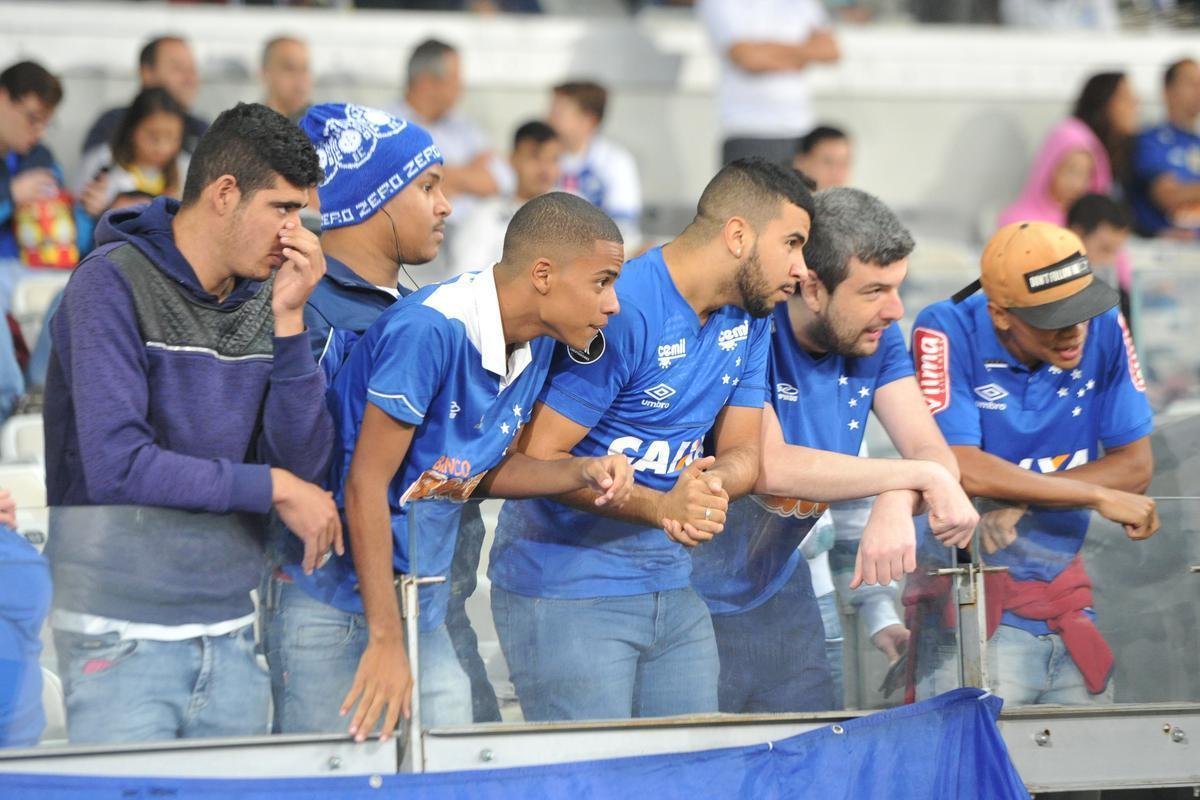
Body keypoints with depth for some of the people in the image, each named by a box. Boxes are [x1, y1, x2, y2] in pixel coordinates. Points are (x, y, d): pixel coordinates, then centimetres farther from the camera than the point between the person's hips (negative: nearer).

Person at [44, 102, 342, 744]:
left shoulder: (262, 301, 8)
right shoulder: (115, 285, -10)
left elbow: (304, 465, 3)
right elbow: (117, 465, -20)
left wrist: (288, 320, -6)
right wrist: (271, 487, -12)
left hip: (228, 636, 6)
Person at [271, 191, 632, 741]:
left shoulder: (536, 344, 3)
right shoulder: (430, 329, -24)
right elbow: (366, 483, -22)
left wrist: (582, 473, -5)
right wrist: (386, 639, -22)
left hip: (422, 610, 8)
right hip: (335, 592, -8)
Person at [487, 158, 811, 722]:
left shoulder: (749, 315, 7)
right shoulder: (622, 312, -19)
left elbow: (742, 453, 10)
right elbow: (537, 459, -19)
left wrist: (713, 481, -15)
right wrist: (662, 506, -28)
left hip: (671, 586, 8)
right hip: (569, 589, -8)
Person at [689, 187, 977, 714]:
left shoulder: (875, 335, -2)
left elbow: (934, 453, -9)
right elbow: (768, 467, -32)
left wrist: (896, 503, -34)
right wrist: (920, 477, -30)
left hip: (779, 589, 6)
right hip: (695, 594, -6)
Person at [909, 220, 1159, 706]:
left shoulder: (1104, 329, -1)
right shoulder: (948, 334, -12)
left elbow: (1135, 466, 0)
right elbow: (961, 469, -19)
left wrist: (1019, 502, -13)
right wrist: (1099, 496, -14)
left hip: (1067, 606, 4)